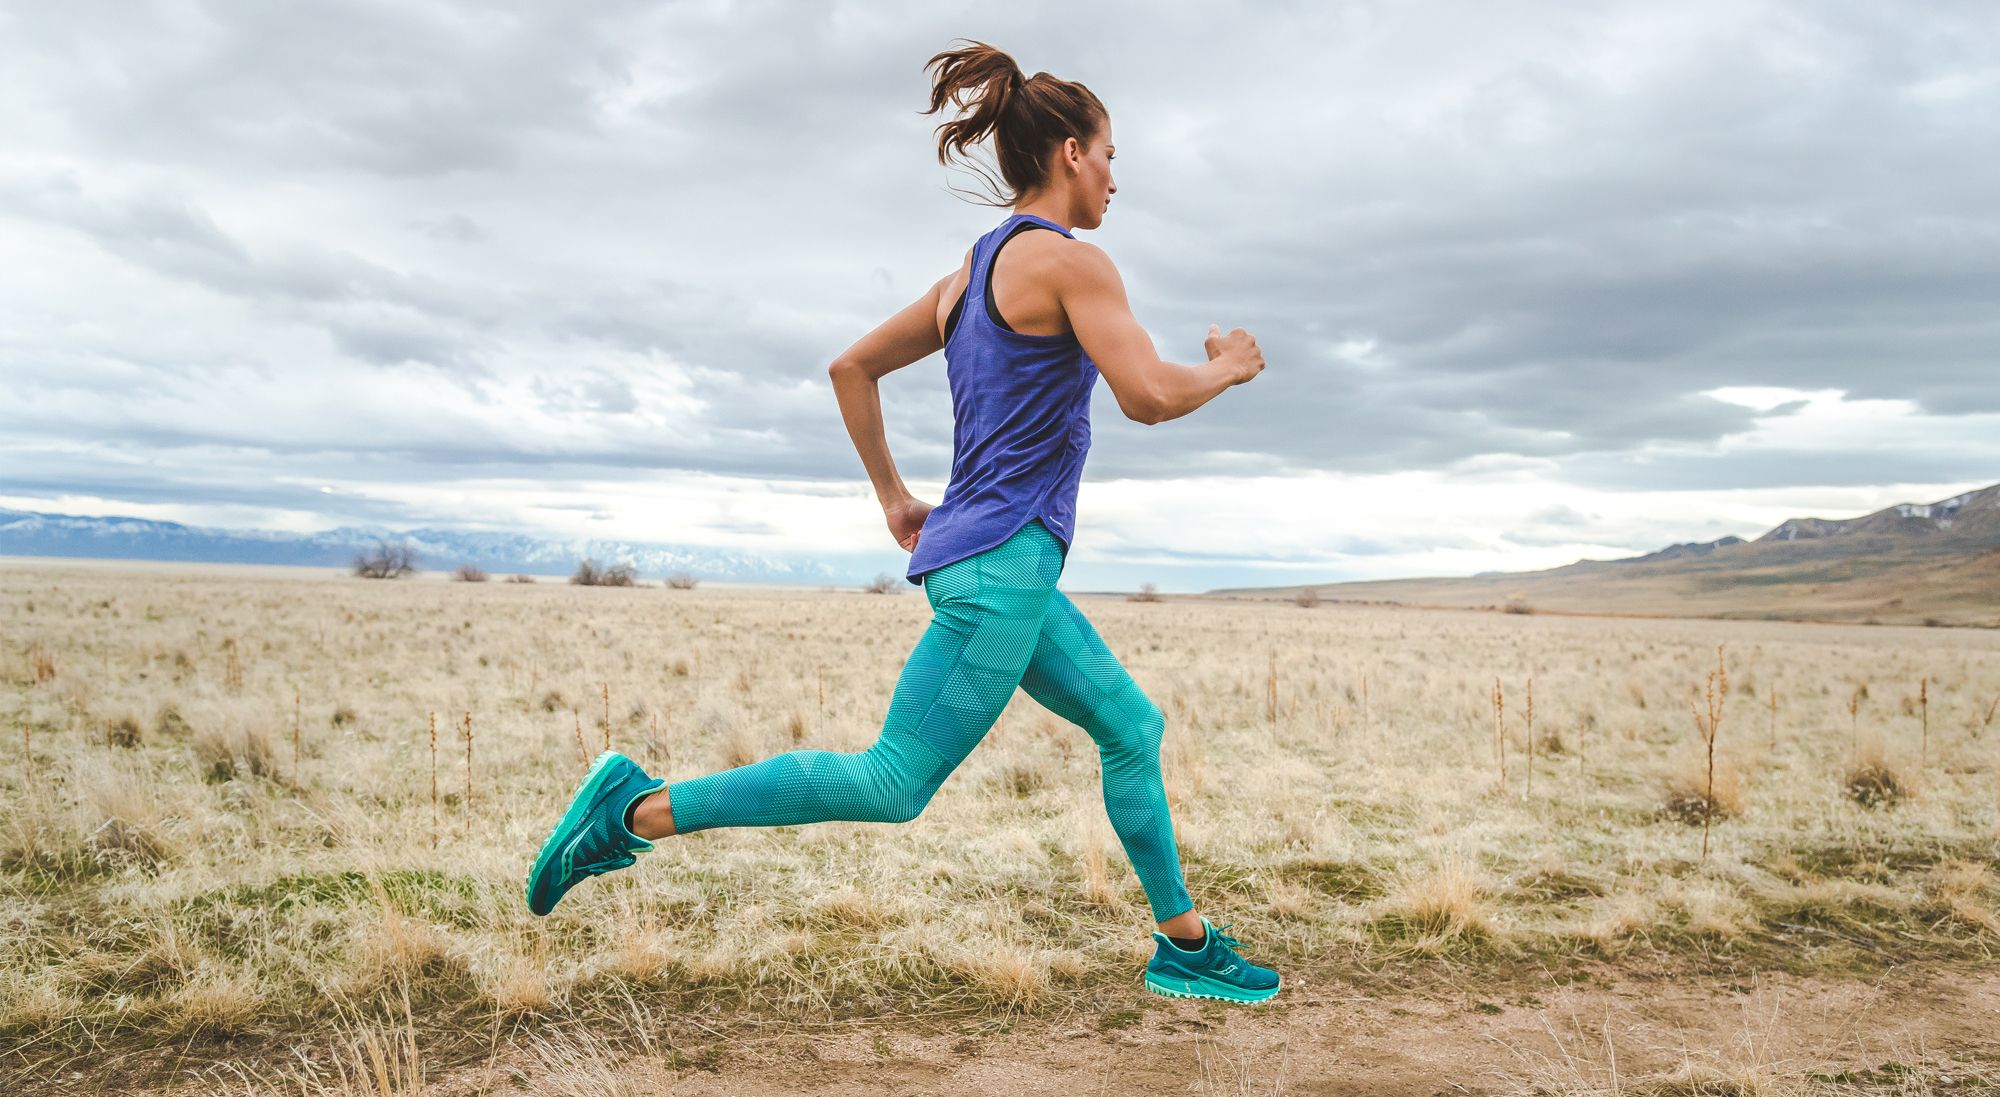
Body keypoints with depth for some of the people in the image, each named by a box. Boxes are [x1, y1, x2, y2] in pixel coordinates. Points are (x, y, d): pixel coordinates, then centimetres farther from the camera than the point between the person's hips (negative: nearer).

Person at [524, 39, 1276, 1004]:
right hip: (1002, 562, -10)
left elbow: (851, 366, 20)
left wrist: (893, 498, 23)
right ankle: (641, 808, -3)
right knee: (895, 785, -6)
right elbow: (1150, 395, -19)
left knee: (1131, 726, 15)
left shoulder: (970, 272, 16)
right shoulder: (1069, 261, -9)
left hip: (998, 566, 10)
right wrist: (1226, 370, 2)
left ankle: (1185, 946, 23)